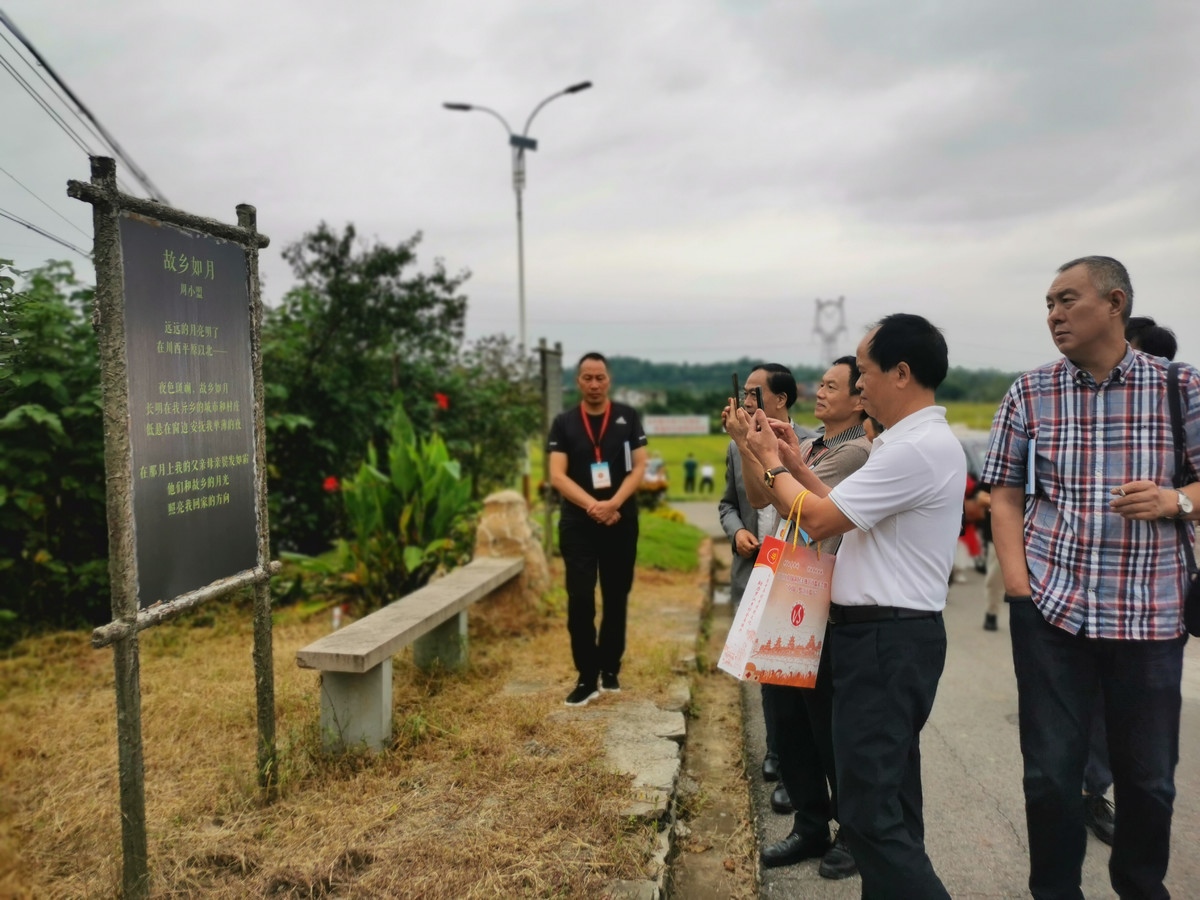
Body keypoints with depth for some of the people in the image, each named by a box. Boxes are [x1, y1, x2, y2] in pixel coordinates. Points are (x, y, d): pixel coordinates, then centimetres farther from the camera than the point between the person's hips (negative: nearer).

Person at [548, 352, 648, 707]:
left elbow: (639, 467, -2)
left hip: (621, 522, 1)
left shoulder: (627, 417, 3)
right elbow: (557, 476, -6)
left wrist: (614, 504, -17)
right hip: (578, 524, 0)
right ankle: (587, 678, 5)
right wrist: (593, 506, -19)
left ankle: (610, 668, 24)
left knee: (616, 599, 9)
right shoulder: (564, 423, 2)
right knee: (580, 601, -5)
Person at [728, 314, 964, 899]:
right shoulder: (912, 442, 15)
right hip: (889, 635, 11)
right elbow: (847, 514, 17)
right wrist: (795, 465, 13)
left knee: (870, 811, -6)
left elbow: (818, 519, -19)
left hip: (888, 640, -11)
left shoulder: (918, 448, -19)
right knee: (890, 801, 19)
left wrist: (772, 462, -4)